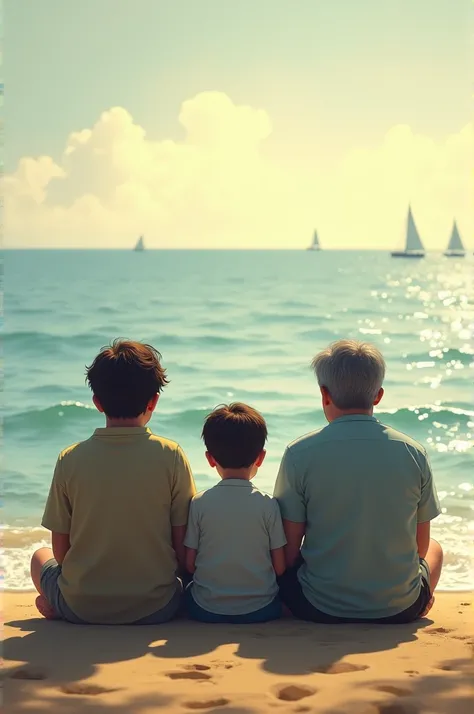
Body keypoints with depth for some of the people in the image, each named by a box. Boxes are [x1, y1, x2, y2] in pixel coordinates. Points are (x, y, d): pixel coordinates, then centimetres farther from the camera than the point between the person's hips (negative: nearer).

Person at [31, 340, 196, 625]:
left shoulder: (70, 459, -8)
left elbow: (60, 550, -1)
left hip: (81, 609, 2)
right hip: (156, 608, -2)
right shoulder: (171, 456, -11)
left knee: (41, 557, 32)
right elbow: (183, 546, -7)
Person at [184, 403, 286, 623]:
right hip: (261, 609, 0)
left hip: (206, 610, 1)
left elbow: (189, 564, -4)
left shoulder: (198, 503, -8)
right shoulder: (269, 504, -10)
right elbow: (280, 567, -6)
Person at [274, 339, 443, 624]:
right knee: (435, 549, 33)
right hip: (400, 610, 2)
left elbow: (288, 549, -8)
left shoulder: (300, 453, -13)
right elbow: (421, 545, 2)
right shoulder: (414, 453, -8)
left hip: (320, 609, -1)